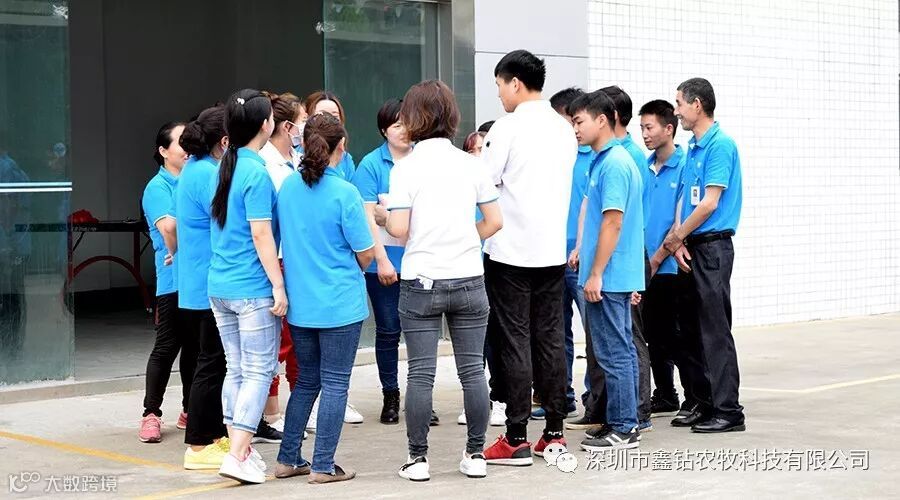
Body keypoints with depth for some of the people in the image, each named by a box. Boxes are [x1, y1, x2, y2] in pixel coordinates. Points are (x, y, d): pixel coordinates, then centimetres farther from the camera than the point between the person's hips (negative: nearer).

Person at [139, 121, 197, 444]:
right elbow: (168, 226, -21)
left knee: (195, 346, 12)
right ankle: (151, 414, 3)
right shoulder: (158, 187, -6)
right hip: (174, 280, -6)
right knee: (167, 346, -4)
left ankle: (190, 411, 23)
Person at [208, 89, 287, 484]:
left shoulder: (223, 168, 10)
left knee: (236, 370, 13)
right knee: (259, 371, -1)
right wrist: (279, 286, -14)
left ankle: (239, 450, 16)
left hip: (219, 285, 8)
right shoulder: (257, 173, -15)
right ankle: (238, 456, -5)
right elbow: (261, 236, -17)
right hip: (253, 289, -8)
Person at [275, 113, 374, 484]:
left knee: (307, 380, 17)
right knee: (335, 384, 3)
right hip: (340, 304, -5)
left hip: (299, 303, 6)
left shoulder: (287, 186, 1)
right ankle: (323, 466, 6)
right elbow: (365, 253, -9)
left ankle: (288, 459, 19)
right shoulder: (344, 193, -15)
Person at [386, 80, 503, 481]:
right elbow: (495, 221, 3)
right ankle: (475, 455, 13)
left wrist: (384, 215, 10)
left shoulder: (405, 167, -7)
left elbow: (399, 228, -11)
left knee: (421, 373, 3)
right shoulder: (470, 163, 2)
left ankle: (417, 458, 7)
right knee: (472, 370, 8)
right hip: (468, 281, 2)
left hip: (421, 282, -2)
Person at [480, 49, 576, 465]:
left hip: (510, 250, -6)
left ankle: (517, 439, 0)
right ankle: (553, 433, 13)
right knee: (550, 340, 10)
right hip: (553, 249, 6)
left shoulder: (508, 127, -12)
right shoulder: (564, 129, 9)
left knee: (513, 342, -2)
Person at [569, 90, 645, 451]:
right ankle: (624, 422, 19)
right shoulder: (605, 160, 15)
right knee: (621, 350, 13)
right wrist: (583, 254, 22)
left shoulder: (613, 164, -16)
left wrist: (595, 274, -20)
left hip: (607, 277, -10)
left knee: (614, 352, -5)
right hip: (616, 276, 10)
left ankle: (623, 428, 0)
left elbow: (612, 222, -21)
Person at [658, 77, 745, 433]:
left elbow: (709, 203, -17)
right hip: (691, 250, 9)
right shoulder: (692, 147, 15)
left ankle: (728, 410, -3)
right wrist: (678, 242, -2)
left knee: (715, 331, -7)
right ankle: (706, 404, 19)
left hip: (712, 247, -9)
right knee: (691, 330, 11)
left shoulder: (720, 145, -12)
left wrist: (674, 239, -8)